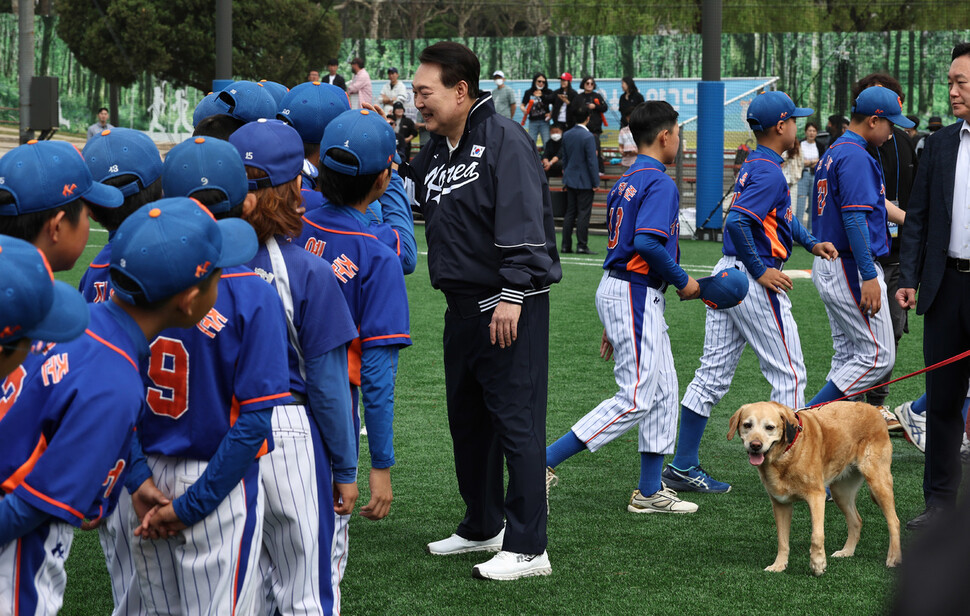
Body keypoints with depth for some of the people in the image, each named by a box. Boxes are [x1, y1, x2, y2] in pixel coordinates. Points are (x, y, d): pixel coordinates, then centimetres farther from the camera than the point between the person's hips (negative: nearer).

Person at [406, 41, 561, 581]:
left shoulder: (503, 139, -13)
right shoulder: (434, 150, 14)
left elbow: (523, 222, -20)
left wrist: (512, 295, -25)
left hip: (511, 307, -9)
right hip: (463, 304, 9)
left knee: (516, 421, -8)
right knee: (467, 419, 17)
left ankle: (527, 548, -6)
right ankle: (483, 528, 31)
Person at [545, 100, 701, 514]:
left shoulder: (626, 182, 16)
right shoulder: (660, 183, -13)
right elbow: (647, 242, -27)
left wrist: (613, 322, 21)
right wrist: (683, 281, -11)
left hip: (618, 290, 10)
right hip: (635, 296, -10)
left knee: (663, 390, 13)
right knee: (636, 399, -10)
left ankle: (650, 491, 16)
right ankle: (545, 462, -13)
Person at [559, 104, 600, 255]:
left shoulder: (566, 135, 5)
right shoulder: (588, 136, -15)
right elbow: (592, 161, -15)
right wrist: (596, 182, -10)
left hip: (570, 180, 6)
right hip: (584, 181, -6)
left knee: (570, 213, 10)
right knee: (583, 213, -3)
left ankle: (566, 245, 10)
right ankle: (582, 245, -4)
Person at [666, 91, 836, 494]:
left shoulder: (754, 166, 14)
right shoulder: (770, 173, -16)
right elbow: (738, 222, -28)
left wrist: (811, 244, 16)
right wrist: (761, 271, -21)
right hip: (755, 283, -9)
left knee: (713, 374, 9)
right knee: (789, 375, 0)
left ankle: (683, 467, 11)